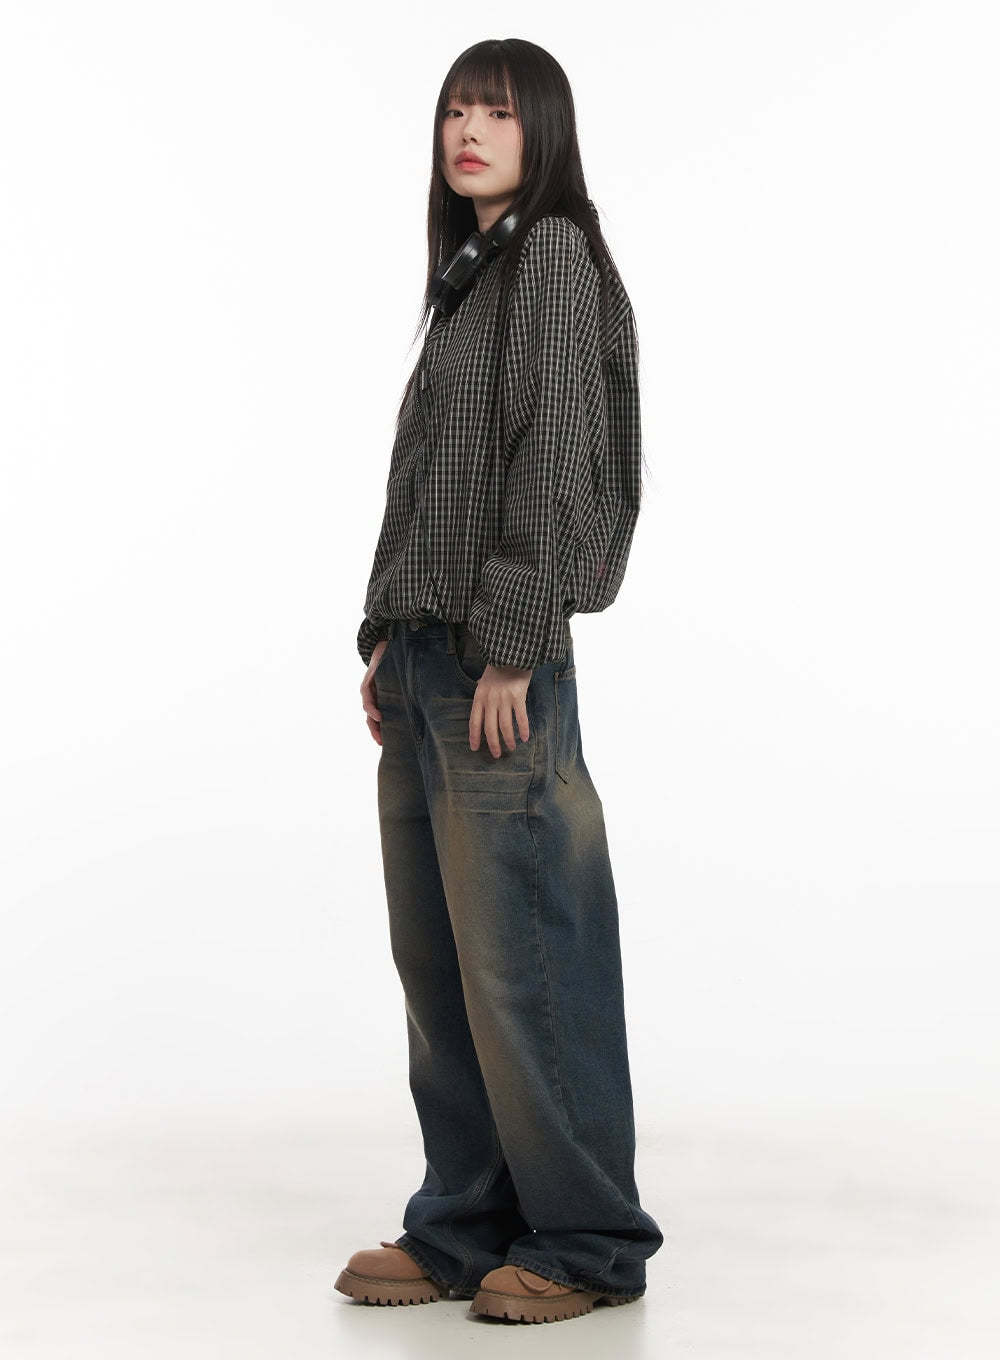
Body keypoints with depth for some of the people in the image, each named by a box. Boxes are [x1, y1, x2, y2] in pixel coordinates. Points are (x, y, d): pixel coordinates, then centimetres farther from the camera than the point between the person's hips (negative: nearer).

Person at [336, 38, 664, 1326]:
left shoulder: (556, 254, -5)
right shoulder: (470, 274, 20)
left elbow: (557, 454, -14)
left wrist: (508, 648, -18)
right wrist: (386, 634, 13)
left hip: (503, 656, -9)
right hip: (426, 654, 9)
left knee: (521, 954, -5)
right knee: (435, 956, 10)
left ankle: (587, 1241, 7)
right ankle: (464, 1228, 18)